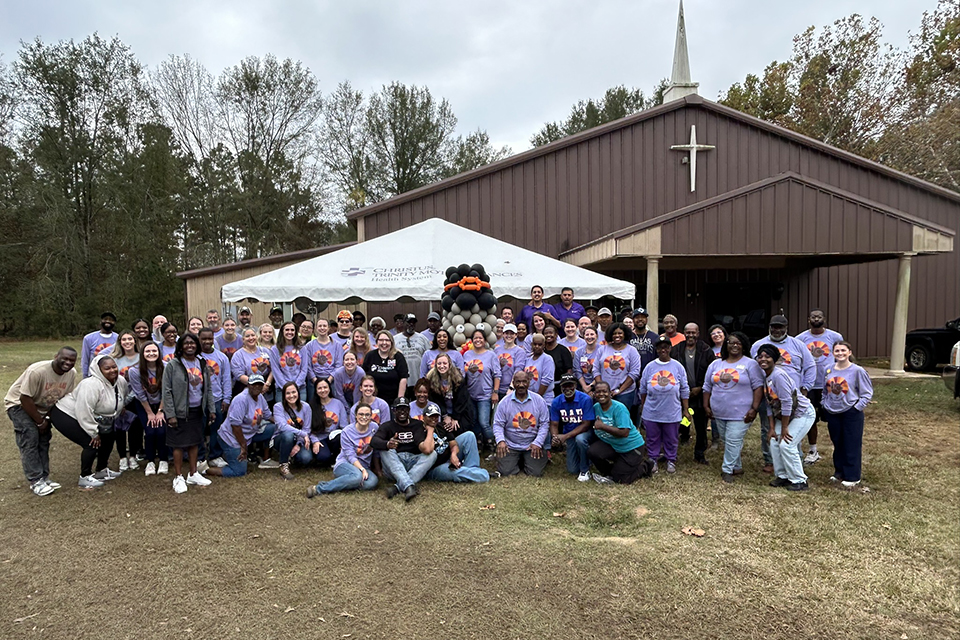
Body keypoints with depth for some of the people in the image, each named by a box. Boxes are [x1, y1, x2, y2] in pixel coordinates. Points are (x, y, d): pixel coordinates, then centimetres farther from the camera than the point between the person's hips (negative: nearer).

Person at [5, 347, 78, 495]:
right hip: (19, 404, -6)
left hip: (41, 407, 6)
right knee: (30, 438, -15)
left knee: (44, 439, 3)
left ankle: (44, 477, 11)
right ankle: (35, 481, -12)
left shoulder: (72, 373, -16)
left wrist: (47, 418, -10)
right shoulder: (37, 371, -34)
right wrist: (39, 421, -19)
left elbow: (63, 398, -4)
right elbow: (25, 399, -28)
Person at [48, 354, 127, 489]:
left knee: (108, 439, 10)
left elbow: (121, 397, 18)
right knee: (92, 443, -17)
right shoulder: (91, 385, -32)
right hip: (66, 415, -9)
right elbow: (84, 412, -32)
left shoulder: (121, 382, -6)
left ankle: (101, 471, 27)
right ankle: (85, 478, -4)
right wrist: (94, 434, -26)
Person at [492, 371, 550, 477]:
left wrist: (538, 443, -13)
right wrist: (500, 440, -20)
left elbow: (544, 424, -1)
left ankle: (526, 461, 23)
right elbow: (498, 424, -2)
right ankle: (518, 461, 21)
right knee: (505, 471, -14)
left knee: (536, 472, -12)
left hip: (532, 445, 0)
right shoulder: (505, 402, -4)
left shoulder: (539, 401, -3)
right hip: (510, 445, 0)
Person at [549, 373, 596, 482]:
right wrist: (555, 437, -28)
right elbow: (554, 425, -4)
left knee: (580, 439, -39)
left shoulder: (585, 399, -21)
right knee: (573, 470, -2)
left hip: (585, 431, -3)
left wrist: (565, 436, -29)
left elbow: (586, 424, -21)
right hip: (570, 435, 3)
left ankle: (585, 470, -13)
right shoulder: (556, 402, -10)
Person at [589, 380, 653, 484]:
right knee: (592, 452, -23)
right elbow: (596, 427, 9)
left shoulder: (619, 408, -22)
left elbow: (624, 433, -29)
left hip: (631, 446, -5)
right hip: (612, 444, 5)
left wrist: (602, 426, -30)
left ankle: (646, 465, 22)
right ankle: (609, 474, 5)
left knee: (621, 480, -4)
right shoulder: (596, 407, -3)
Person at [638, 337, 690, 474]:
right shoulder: (650, 367, 1)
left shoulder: (678, 367, 1)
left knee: (671, 439, 10)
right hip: (651, 412, 1)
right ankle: (653, 460, 25)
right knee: (652, 438, 10)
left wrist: (686, 409, 4)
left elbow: (684, 390, 4)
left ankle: (671, 461, 26)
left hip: (672, 413, 0)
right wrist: (642, 406, 12)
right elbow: (643, 388, 9)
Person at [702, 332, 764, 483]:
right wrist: (706, 406, 8)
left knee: (733, 442, -8)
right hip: (719, 413, 5)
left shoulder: (750, 364, -3)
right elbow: (707, 387, 14)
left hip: (740, 413, -5)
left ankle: (727, 470, 3)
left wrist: (754, 409, -14)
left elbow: (758, 387, -7)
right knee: (726, 441, 13)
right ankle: (737, 467, 28)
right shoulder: (715, 364, 10)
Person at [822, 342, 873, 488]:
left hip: (851, 414, -4)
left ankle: (852, 476, 11)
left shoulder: (857, 370, -10)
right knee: (837, 444, 14)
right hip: (832, 414, 4)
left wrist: (857, 407, -11)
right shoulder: (828, 370, 3)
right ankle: (839, 472, 27)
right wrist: (826, 406, 11)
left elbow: (867, 393, -5)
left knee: (852, 445, 1)